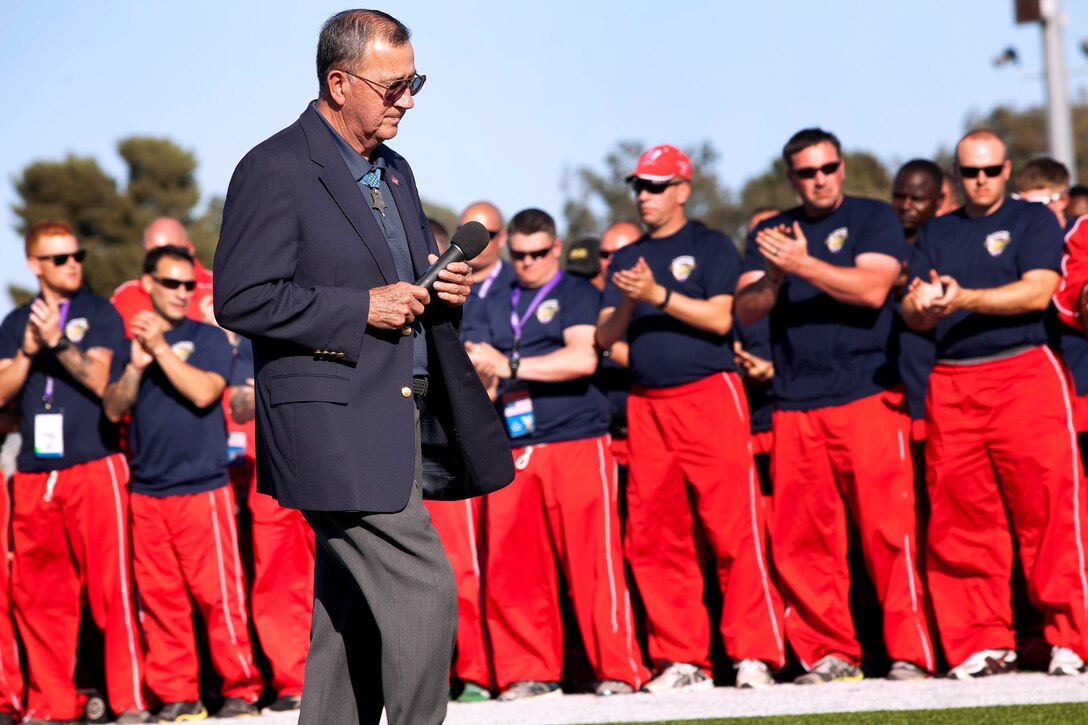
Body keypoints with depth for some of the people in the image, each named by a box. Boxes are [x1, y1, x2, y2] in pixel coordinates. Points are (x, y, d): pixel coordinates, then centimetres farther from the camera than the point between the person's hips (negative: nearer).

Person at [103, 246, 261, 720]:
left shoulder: (208, 338, 4)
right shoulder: (131, 345, 16)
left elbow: (203, 392, -12)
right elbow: (113, 409, 6)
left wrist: (161, 348, -14)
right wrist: (135, 367, -10)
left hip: (202, 488, -4)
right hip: (147, 491, 4)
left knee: (217, 591, -7)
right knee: (159, 596, 3)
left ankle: (241, 690, -1)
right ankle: (176, 695, 9)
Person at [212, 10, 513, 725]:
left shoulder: (395, 172, 19)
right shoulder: (276, 170, -8)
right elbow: (241, 299, -14)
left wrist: (444, 289, 6)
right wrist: (363, 309, -17)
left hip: (403, 423, 9)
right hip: (337, 429, -9)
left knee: (356, 614, 11)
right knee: (423, 593, -14)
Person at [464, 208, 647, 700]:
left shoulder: (576, 294, 5)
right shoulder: (495, 305, 21)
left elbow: (583, 358, -11)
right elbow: (484, 374, 20)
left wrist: (511, 366, -12)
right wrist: (480, 378, -5)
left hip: (576, 443, -5)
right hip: (512, 451, 5)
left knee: (593, 560, -8)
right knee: (509, 567, -1)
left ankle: (618, 670, -4)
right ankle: (530, 671, 8)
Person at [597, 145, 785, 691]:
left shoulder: (710, 246, 4)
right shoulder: (626, 260, 19)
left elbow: (720, 319, -8)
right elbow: (605, 337, 11)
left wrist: (659, 296, -16)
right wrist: (627, 302, -8)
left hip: (708, 395, -5)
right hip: (646, 406, 6)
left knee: (734, 530, -11)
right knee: (653, 540, 3)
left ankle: (754, 655, -10)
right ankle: (680, 660, 8)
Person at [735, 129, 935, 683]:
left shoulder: (873, 218, 6)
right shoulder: (770, 233, 17)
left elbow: (873, 288, -10)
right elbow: (746, 311, 7)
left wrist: (804, 264, -17)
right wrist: (775, 275, -12)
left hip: (868, 396, -4)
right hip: (794, 405, 4)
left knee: (887, 529, -10)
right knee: (800, 540, 1)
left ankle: (910, 652, -8)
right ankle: (830, 653, 9)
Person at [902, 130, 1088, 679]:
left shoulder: (1033, 221, 8)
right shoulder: (935, 235, 20)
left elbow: (1038, 292, -8)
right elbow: (913, 317, 11)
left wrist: (964, 298, -17)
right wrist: (921, 304, -13)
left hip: (1025, 373, -4)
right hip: (950, 384, 4)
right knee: (960, 520, 0)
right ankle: (985, 644, 5)